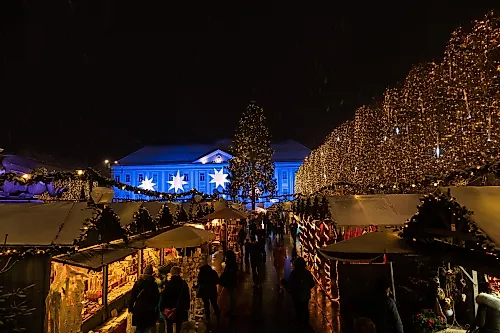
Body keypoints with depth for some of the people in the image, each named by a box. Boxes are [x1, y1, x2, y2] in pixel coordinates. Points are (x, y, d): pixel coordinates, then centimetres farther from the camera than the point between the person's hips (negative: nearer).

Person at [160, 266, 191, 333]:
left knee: (169, 327, 14)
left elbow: (164, 297, -11)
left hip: (169, 309, -1)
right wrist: (187, 307, 10)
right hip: (180, 309, 2)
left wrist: (162, 308, -1)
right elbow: (187, 297, 0)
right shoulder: (184, 283, -7)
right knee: (179, 327, 13)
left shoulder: (169, 284, -13)